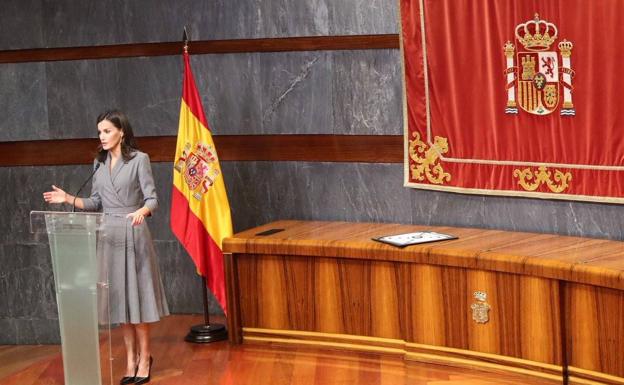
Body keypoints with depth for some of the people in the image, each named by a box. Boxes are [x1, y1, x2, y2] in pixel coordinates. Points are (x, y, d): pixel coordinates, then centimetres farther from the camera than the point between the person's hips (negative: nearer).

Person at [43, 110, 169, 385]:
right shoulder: (99, 163, 10)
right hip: (108, 236, 5)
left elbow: (152, 199, -9)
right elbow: (96, 203, 12)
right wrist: (69, 199, -2)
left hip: (133, 235, -5)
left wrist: (141, 211, -30)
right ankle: (131, 359, 12)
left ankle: (144, 357, 7)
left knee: (137, 294, -2)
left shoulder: (139, 159, -6)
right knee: (119, 297, 6)